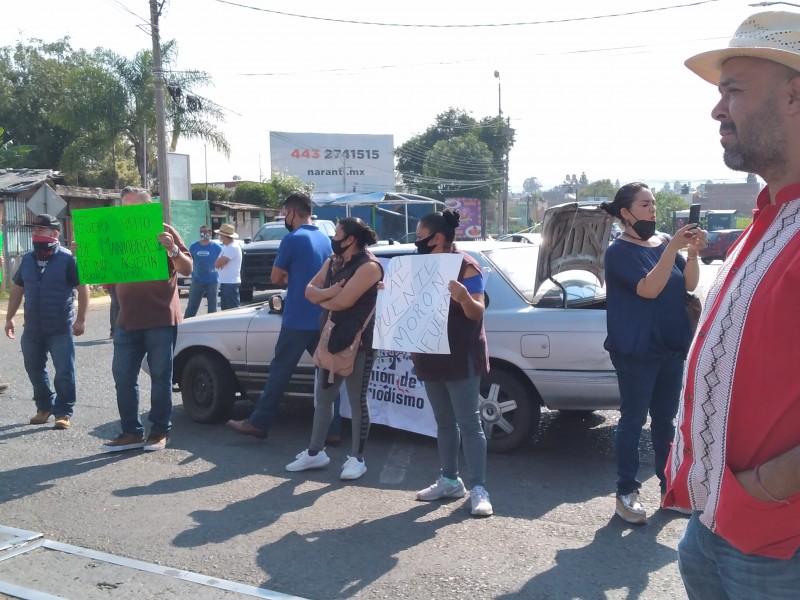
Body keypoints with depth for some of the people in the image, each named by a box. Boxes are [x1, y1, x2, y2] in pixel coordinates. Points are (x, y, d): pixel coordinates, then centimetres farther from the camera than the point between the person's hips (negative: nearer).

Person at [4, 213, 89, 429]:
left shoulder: (68, 258, -8)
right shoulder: (27, 259, 10)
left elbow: (82, 288, -8)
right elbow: (17, 289, 17)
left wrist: (81, 319, -12)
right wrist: (9, 318, 13)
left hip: (61, 328, -6)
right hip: (32, 328, 6)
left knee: (64, 372, -2)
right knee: (34, 369, 14)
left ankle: (63, 413, 8)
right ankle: (44, 406, 30)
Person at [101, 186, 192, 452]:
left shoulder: (164, 231, 0)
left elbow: (187, 269, -3)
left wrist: (172, 249, -22)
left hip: (160, 319, -5)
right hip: (127, 320, 5)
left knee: (160, 376, 2)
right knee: (123, 376, 4)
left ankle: (160, 431, 10)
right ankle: (131, 432, 11)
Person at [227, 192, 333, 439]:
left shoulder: (292, 240, -12)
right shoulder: (325, 239, 11)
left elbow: (276, 278, -3)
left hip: (297, 321, -7)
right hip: (322, 320, 7)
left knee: (279, 372, 2)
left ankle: (258, 423, 11)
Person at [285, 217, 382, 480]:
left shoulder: (368, 266, -15)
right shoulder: (332, 262, 12)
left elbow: (344, 301, -23)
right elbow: (309, 290, 5)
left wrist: (321, 298, -3)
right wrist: (328, 293, -17)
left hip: (358, 342, -8)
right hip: (331, 338, 8)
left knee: (357, 401, 1)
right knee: (322, 397, 13)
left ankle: (357, 458, 12)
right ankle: (315, 452, 24)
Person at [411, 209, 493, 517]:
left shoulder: (466, 266, -12)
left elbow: (477, 312, -17)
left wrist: (464, 297, -38)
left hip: (461, 358, -8)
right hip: (432, 357, 8)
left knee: (468, 423, -6)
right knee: (444, 422, 13)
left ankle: (478, 488, -3)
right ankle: (449, 480, 22)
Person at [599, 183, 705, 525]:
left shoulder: (664, 242, 9)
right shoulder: (620, 251, -10)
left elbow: (689, 285, 2)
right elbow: (648, 289, -22)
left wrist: (693, 252, -14)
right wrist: (673, 248, -26)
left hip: (672, 347, 6)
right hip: (636, 351, -6)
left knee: (666, 419, 14)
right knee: (633, 420, -1)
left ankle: (669, 486, 25)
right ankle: (626, 492, 7)